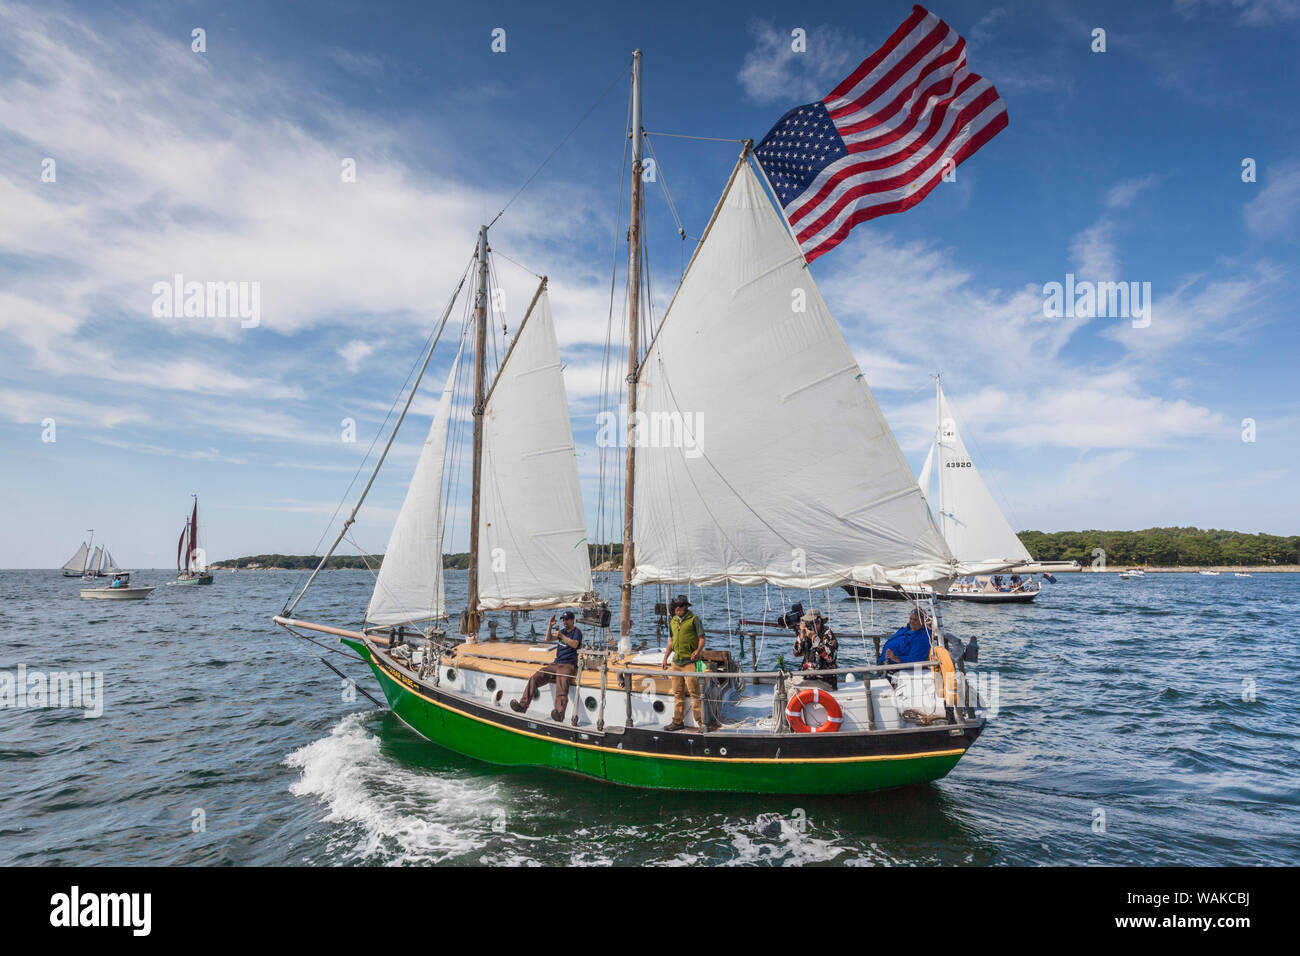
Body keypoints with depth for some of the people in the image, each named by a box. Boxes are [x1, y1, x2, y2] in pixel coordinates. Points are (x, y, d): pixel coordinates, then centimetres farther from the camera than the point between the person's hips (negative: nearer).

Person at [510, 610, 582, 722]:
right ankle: (523, 705, -20)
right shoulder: (563, 630, 24)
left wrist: (561, 636, -16)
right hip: (555, 664, 7)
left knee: (561, 684, -36)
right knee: (535, 679, -13)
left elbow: (574, 644, -16)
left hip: (569, 665, -7)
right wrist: (550, 626, 2)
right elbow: (548, 639, 16)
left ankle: (560, 712, -55)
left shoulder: (577, 632, 3)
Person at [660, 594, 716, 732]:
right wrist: (665, 658, 19)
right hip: (676, 662, 6)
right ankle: (677, 721, 19)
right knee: (677, 693, 11)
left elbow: (702, 638, -5)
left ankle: (702, 721, -2)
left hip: (689, 662, -6)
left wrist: (698, 651, -22)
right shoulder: (673, 621, 14)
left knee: (694, 692, -8)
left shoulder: (694, 620, -5)